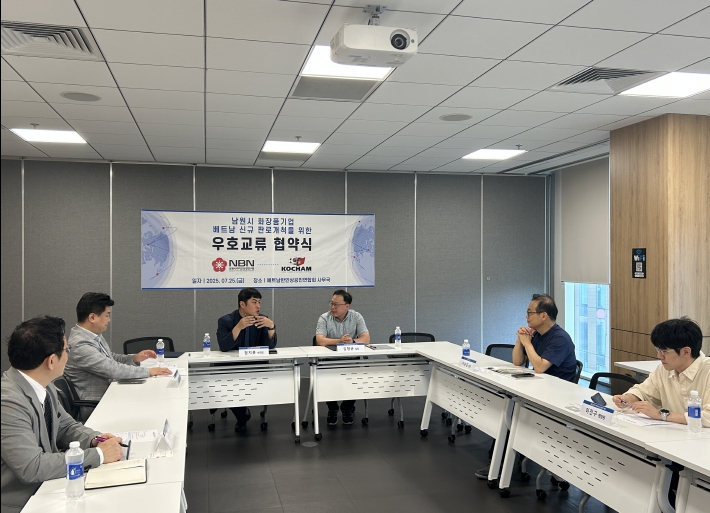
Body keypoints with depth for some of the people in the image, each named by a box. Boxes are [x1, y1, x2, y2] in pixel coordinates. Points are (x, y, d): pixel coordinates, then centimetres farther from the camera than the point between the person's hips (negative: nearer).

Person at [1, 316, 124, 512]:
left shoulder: (43, 386, -1)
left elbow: (66, 426, 13)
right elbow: (31, 467, -28)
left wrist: (94, 439, -7)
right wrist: (98, 454, -21)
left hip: (45, 488, 7)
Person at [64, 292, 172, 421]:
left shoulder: (95, 336, 6)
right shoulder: (80, 345, -23)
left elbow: (110, 358, 22)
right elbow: (113, 369, -24)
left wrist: (134, 358, 5)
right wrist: (148, 371, -16)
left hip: (106, 395, 9)